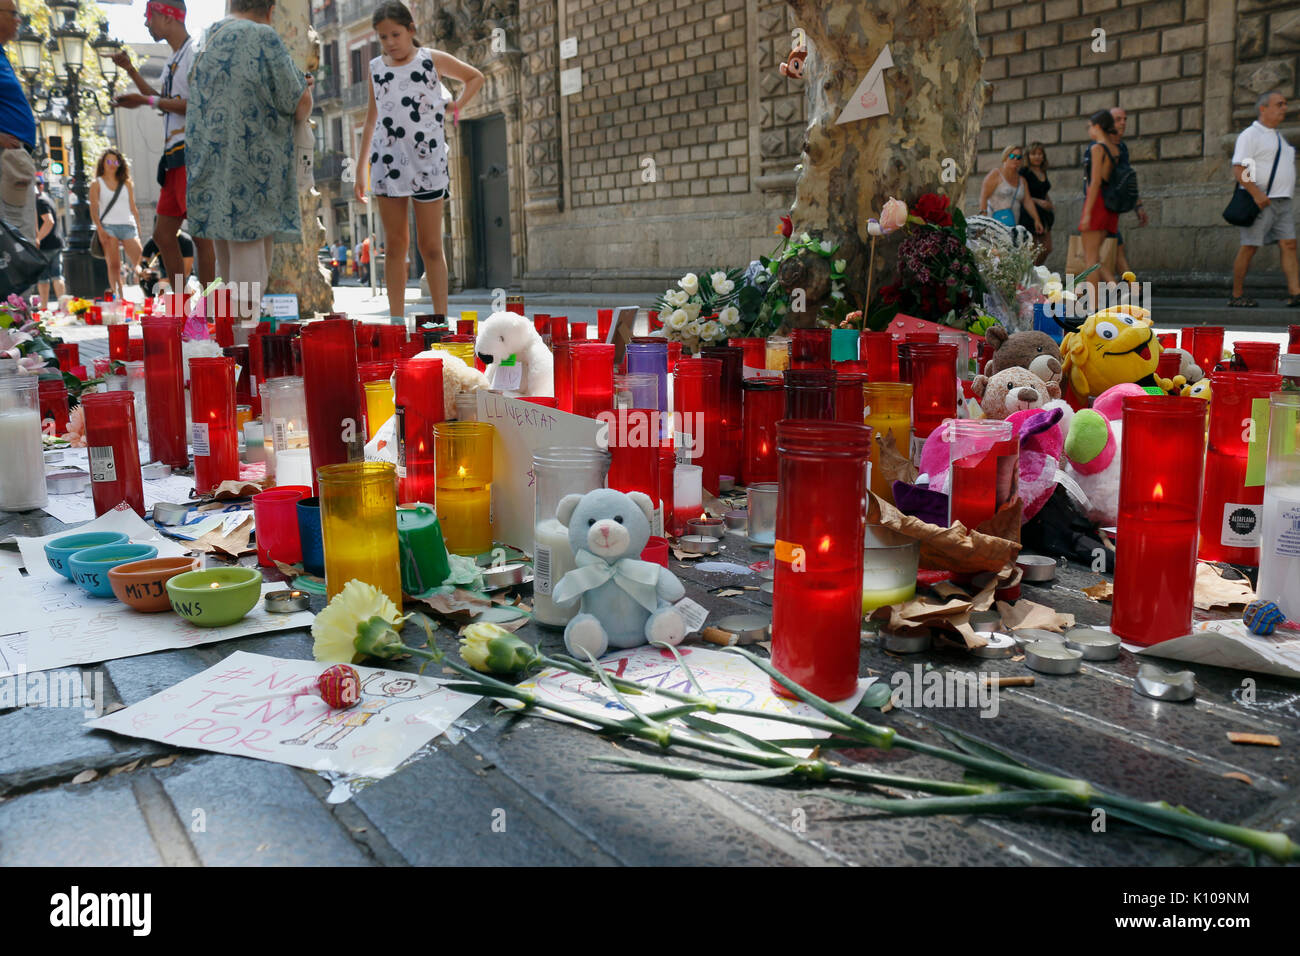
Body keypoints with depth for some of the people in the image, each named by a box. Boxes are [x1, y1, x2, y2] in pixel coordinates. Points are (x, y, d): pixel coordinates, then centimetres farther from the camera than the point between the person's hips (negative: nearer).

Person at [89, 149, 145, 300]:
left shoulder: (127, 184, 17)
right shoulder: (97, 184, 10)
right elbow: (94, 209, 2)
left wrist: (138, 230, 8)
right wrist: (100, 229, -12)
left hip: (128, 226, 2)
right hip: (108, 227, -2)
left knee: (140, 263, -11)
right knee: (113, 265, -8)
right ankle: (118, 297, -9)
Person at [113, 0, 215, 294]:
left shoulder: (196, 52, -7)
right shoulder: (174, 58, 22)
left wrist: (146, 101, -13)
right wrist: (130, 70, 26)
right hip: (174, 158, 10)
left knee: (201, 234, -8)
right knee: (163, 234, 10)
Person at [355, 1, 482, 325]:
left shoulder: (433, 60, 4)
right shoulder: (376, 68, 11)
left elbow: (475, 77, 18)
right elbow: (372, 118, 16)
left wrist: (456, 106, 4)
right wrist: (361, 169, 13)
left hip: (427, 163, -2)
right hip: (387, 162, 2)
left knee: (430, 246, -1)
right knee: (396, 244, 3)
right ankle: (396, 321, 6)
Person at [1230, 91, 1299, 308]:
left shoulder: (1278, 136, 23)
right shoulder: (1251, 134, -5)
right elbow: (1239, 169, -15)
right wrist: (1257, 194, -23)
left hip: (1282, 201, 8)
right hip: (1260, 202, -8)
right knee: (1249, 247, -6)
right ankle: (1237, 295, 1)